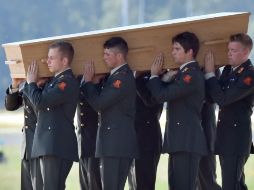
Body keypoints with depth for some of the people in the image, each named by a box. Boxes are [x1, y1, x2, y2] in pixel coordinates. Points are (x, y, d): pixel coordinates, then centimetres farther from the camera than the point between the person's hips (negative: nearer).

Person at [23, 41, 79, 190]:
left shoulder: (68, 82, -12)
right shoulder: (55, 80, 20)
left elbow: (40, 102, -20)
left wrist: (31, 82, -4)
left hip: (58, 147, -10)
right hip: (48, 147, 10)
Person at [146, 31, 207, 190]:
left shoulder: (192, 74, -15)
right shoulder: (184, 73, 18)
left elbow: (162, 95, -19)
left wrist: (154, 75, -4)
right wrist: (162, 76, 11)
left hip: (187, 140, -10)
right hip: (180, 140, 10)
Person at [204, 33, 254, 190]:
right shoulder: (228, 70, 10)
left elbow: (223, 99, -22)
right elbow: (213, 96, 13)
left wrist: (210, 73, -14)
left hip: (237, 136, -9)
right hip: (225, 133, 9)